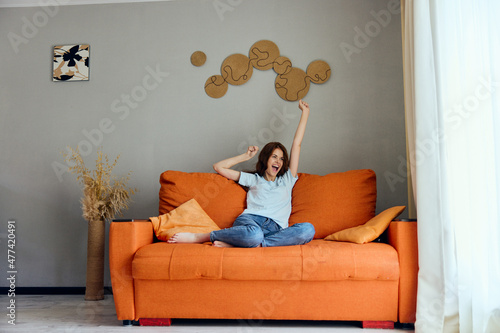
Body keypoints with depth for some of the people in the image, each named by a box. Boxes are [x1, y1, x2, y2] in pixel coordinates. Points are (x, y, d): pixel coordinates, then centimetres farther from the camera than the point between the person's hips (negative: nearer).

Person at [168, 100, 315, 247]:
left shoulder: (287, 179, 30)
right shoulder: (254, 179, 26)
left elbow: (296, 144, 29)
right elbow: (219, 167, 24)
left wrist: (305, 112, 30)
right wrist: (246, 156, 28)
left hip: (276, 228, 3)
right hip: (250, 219, -2)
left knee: (308, 229, -34)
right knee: (254, 234, -43)